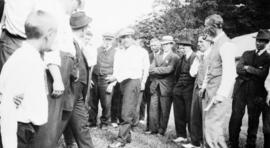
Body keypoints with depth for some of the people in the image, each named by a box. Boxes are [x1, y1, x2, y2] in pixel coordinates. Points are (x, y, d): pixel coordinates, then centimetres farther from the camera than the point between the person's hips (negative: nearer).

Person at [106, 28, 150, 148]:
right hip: (122, 82, 7)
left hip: (133, 81, -7)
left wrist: (116, 77, -23)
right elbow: (116, 69, 15)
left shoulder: (139, 51, -6)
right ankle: (127, 135, 19)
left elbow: (132, 69, -16)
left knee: (127, 112, -9)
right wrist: (112, 83, 1)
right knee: (127, 110, 10)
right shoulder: (119, 53, 15)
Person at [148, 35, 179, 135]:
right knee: (153, 108, 3)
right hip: (155, 86, 5)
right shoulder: (157, 57, 18)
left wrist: (156, 69, -6)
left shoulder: (174, 57, -1)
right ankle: (153, 129, 11)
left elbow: (169, 69, -15)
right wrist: (161, 72, -8)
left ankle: (161, 131, 12)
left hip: (166, 87, -5)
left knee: (164, 111, 2)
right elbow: (150, 70, 7)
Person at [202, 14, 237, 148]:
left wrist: (221, 94, -23)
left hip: (219, 91, -9)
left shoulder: (225, 44, -14)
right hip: (210, 88, 9)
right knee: (208, 123, 14)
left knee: (213, 124, -9)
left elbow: (229, 72, -21)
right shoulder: (215, 43, 14)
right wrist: (205, 85, 17)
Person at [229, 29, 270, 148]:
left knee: (253, 119, 5)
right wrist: (255, 72, -8)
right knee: (235, 117, -1)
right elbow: (239, 69, 1)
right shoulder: (247, 54, 14)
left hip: (257, 93, -2)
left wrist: (248, 68, -5)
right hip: (240, 89, 2)